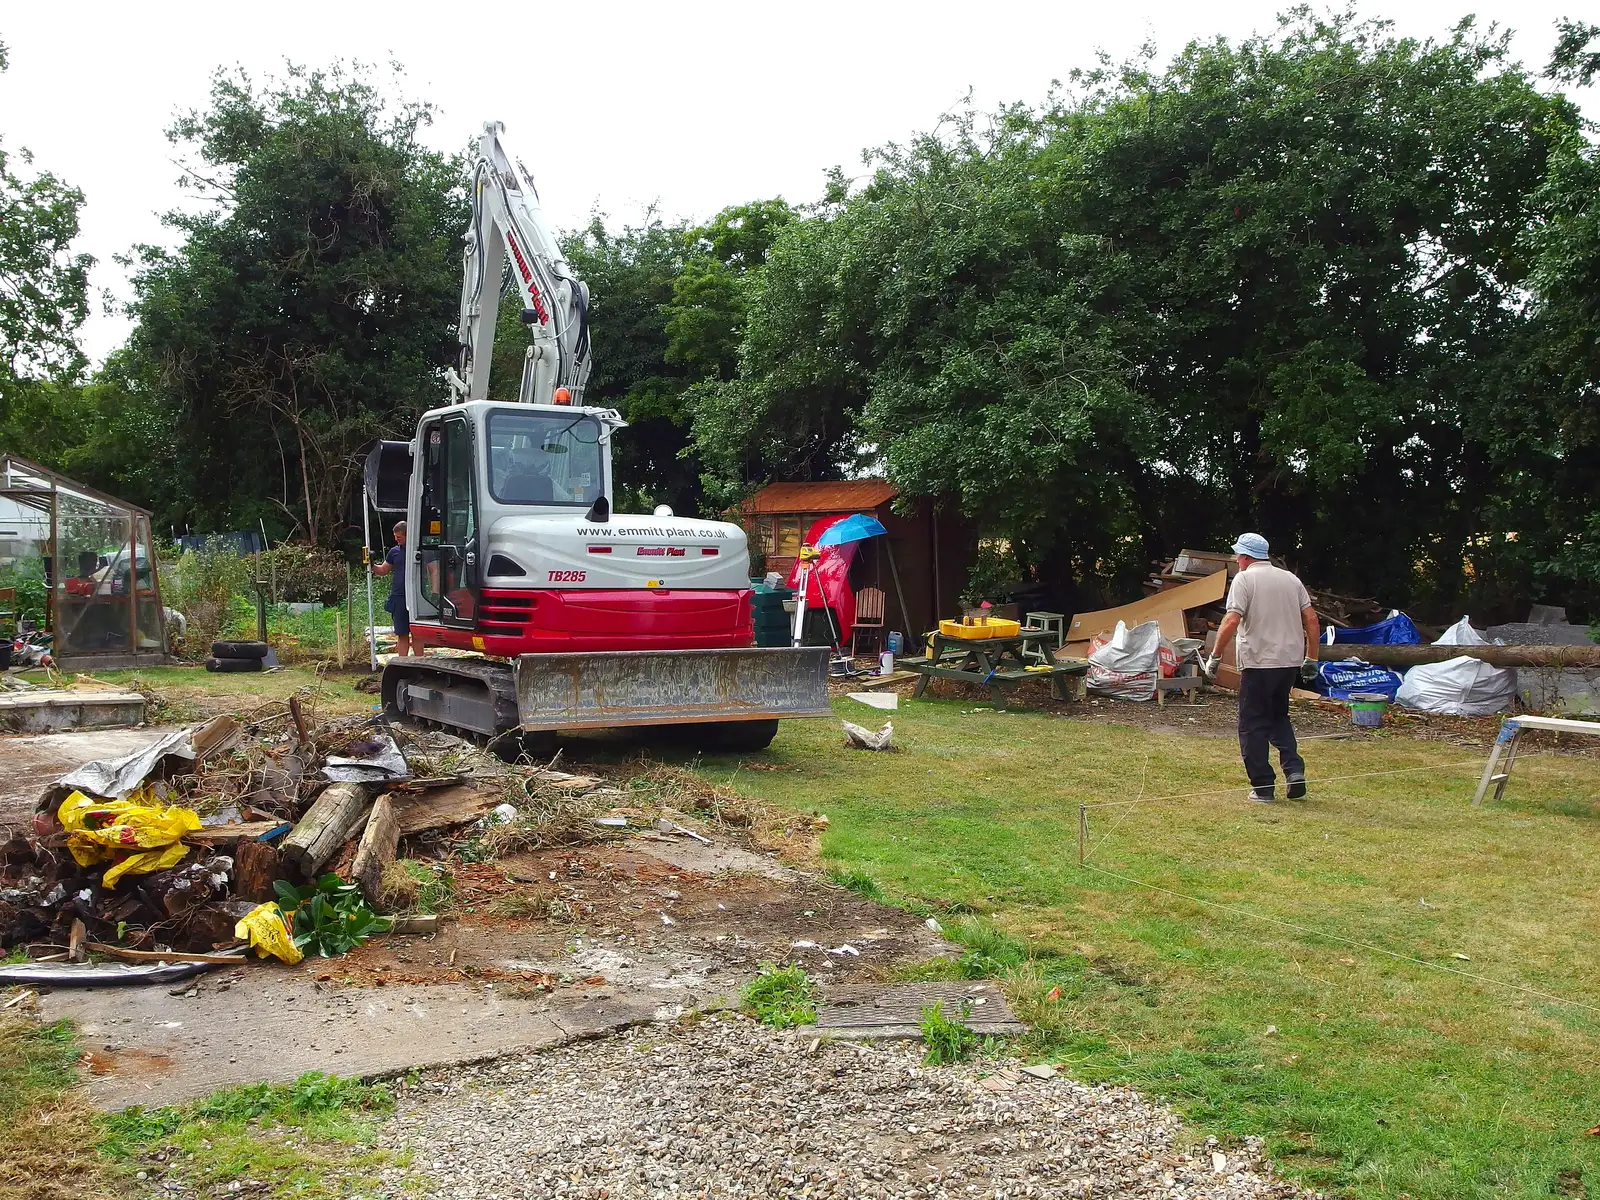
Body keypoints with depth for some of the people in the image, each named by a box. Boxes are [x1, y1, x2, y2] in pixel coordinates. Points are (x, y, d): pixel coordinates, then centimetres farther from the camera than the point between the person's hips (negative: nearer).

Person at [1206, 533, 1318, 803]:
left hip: (1258, 662, -6)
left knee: (1254, 725, 3)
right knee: (1279, 717, 22)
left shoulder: (1244, 579, -6)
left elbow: (1231, 621, -16)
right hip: (1291, 660, 6)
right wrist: (1312, 657, 15)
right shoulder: (1291, 579, 11)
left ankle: (1263, 788, 4)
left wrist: (1215, 656, -9)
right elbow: (1311, 619, 8)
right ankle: (1294, 769, 6)